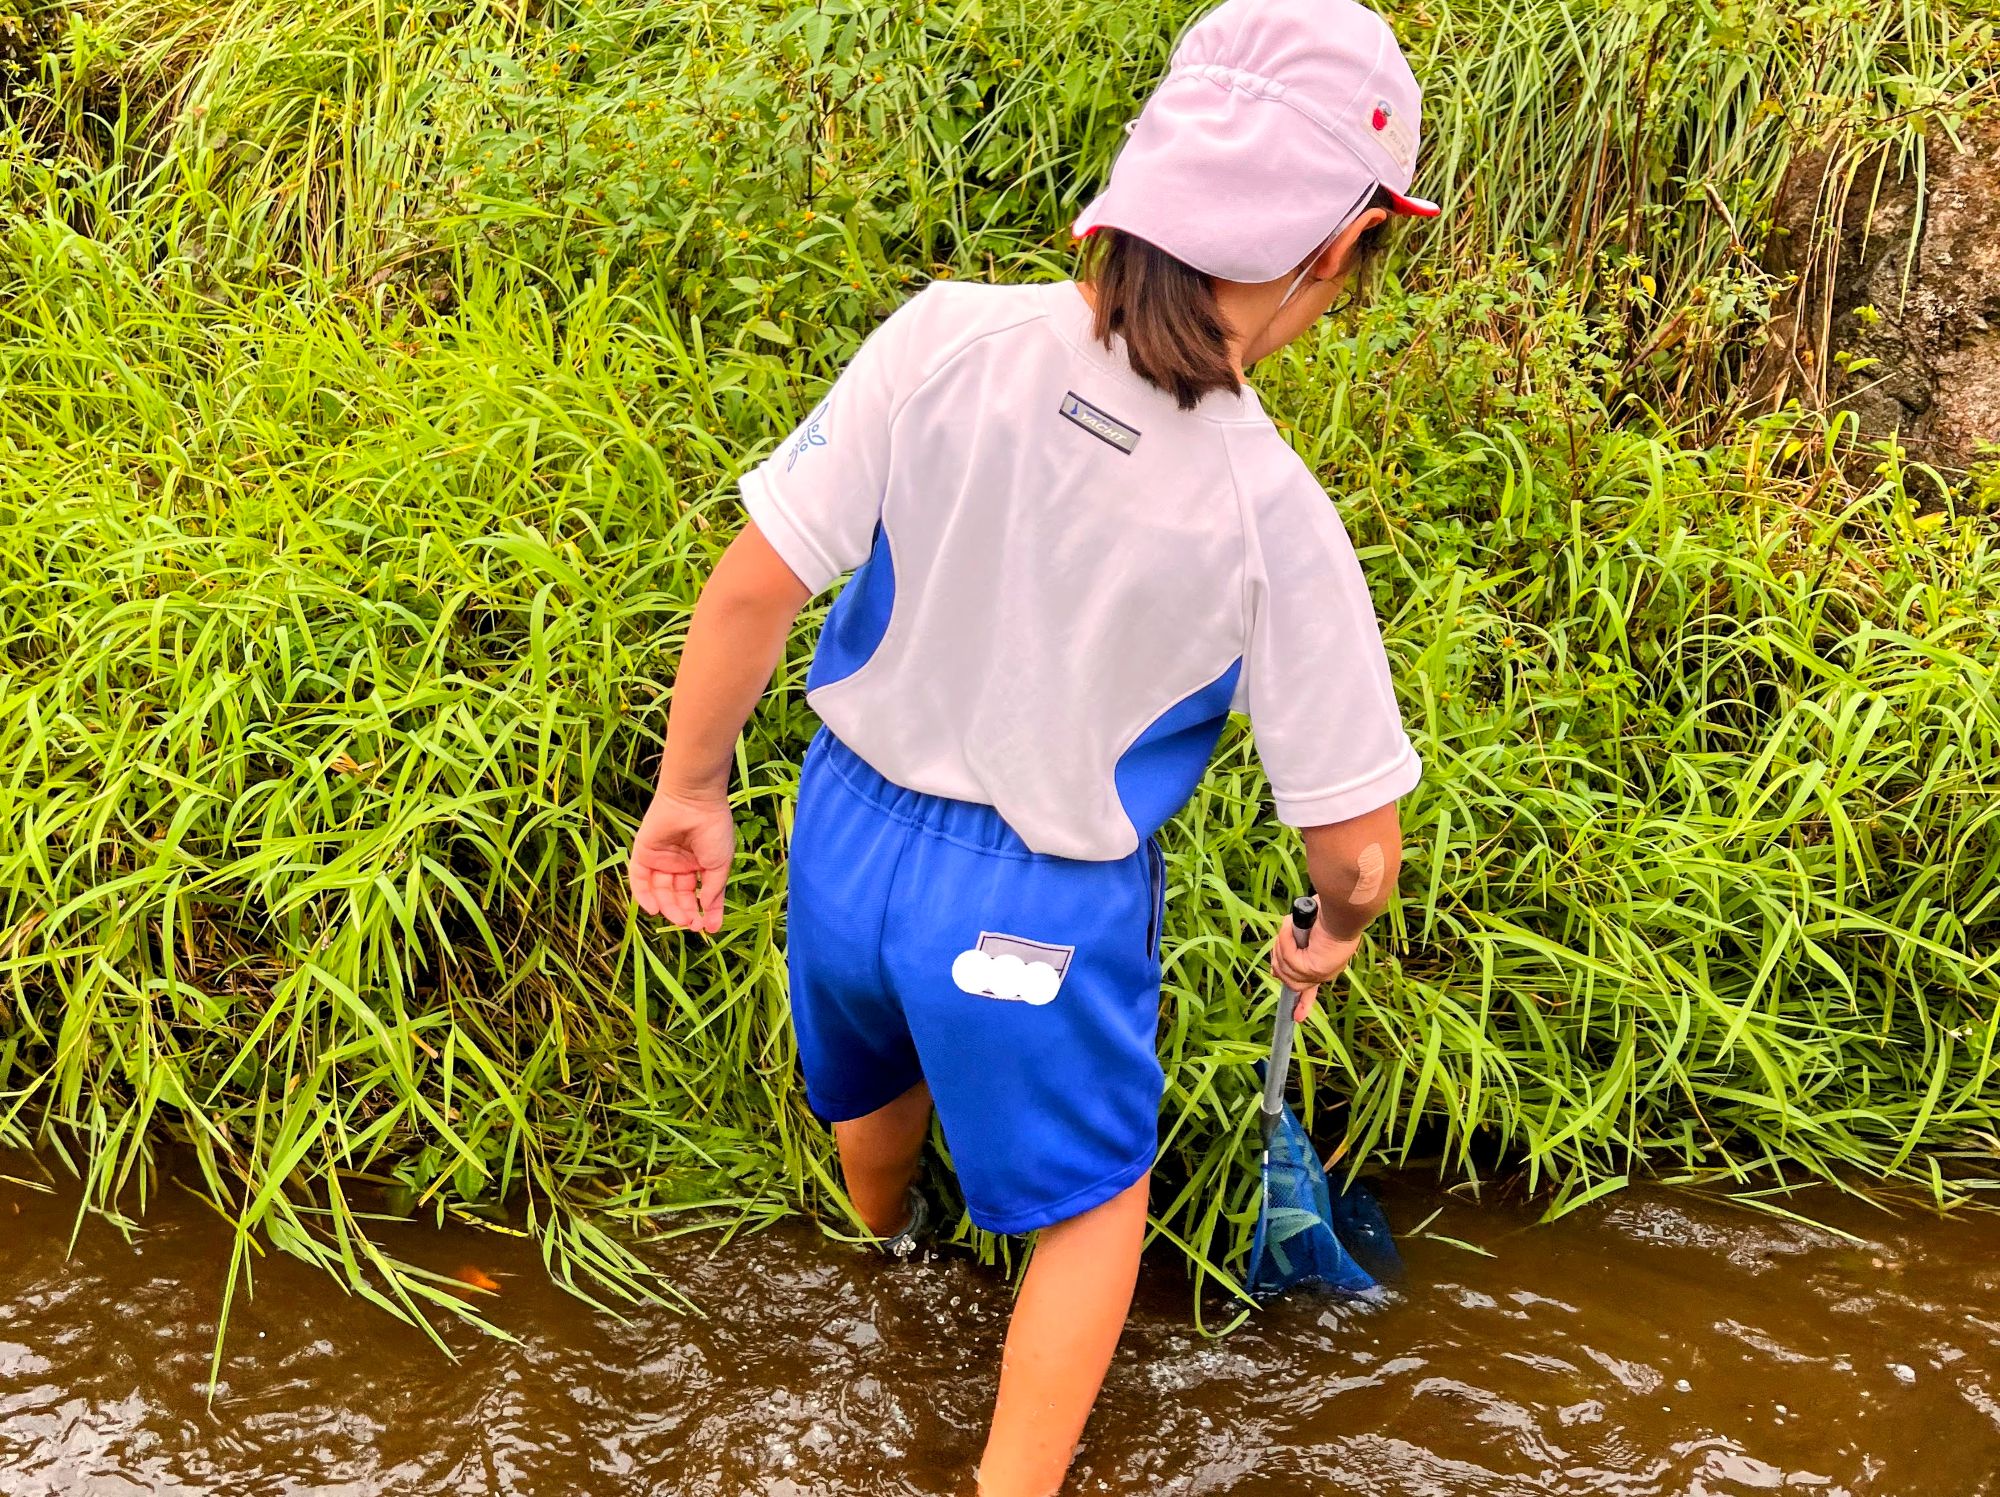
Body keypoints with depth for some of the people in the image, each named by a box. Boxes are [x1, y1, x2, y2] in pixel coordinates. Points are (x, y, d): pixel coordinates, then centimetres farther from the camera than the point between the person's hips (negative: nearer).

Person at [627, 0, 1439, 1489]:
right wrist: (1335, 926, 9)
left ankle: (886, 1249, 70)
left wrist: (692, 787, 0)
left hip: (848, 830, 5)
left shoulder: (948, 339, -23)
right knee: (1093, 1203, 26)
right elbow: (1358, 839, -15)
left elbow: (756, 585, -16)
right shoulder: (1273, 517, -25)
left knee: (876, 1079, 38)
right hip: (1037, 915, -4)